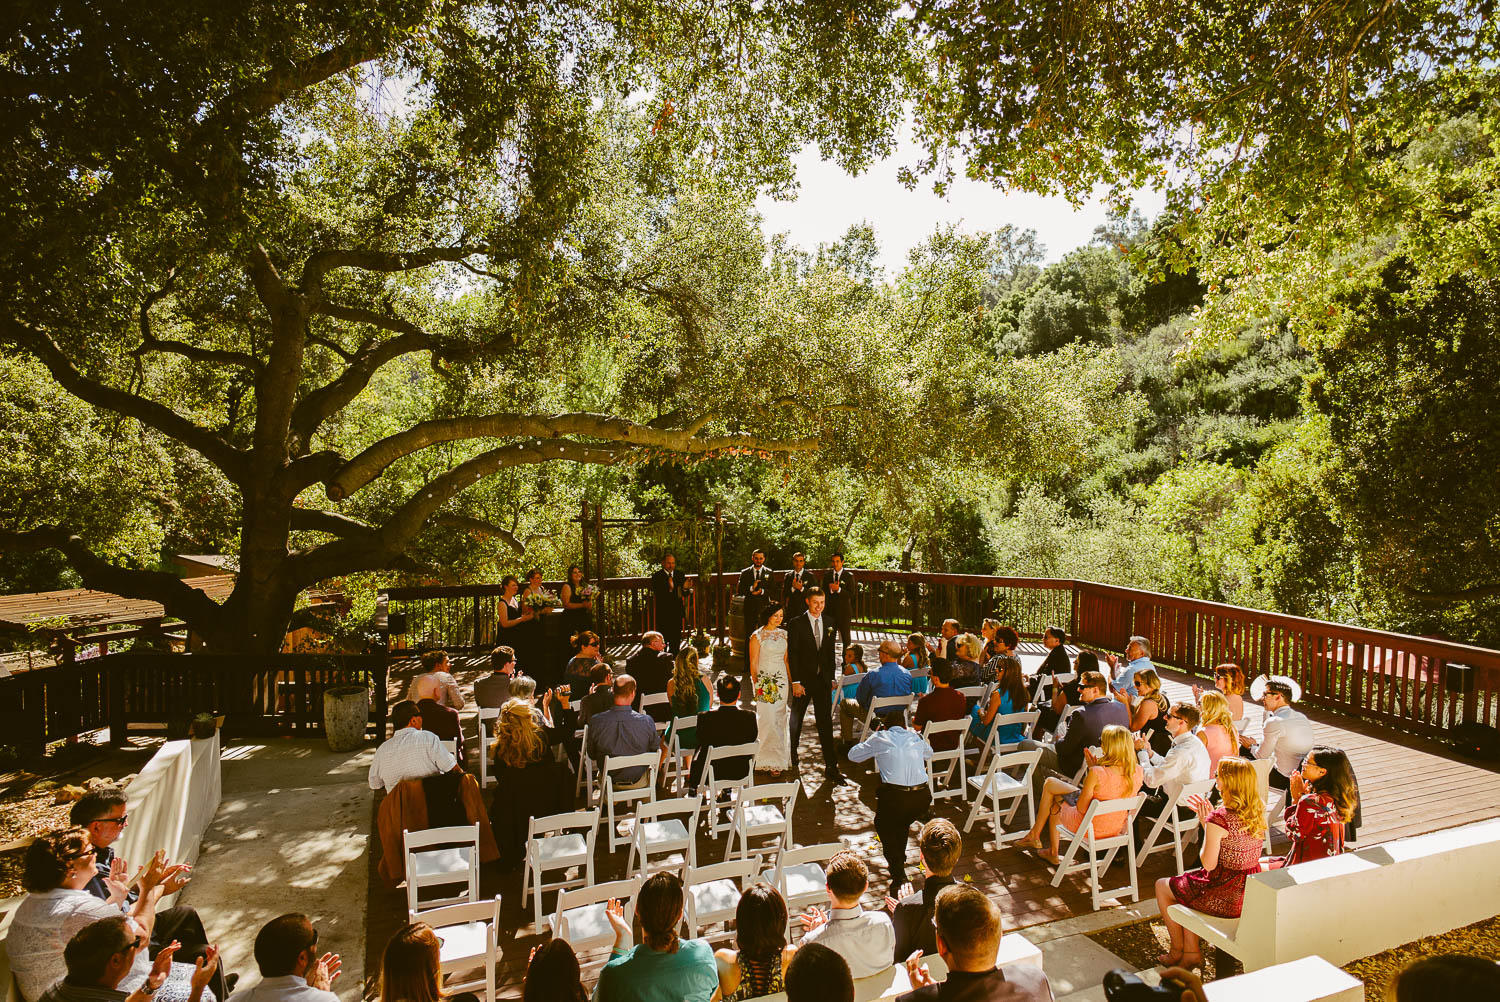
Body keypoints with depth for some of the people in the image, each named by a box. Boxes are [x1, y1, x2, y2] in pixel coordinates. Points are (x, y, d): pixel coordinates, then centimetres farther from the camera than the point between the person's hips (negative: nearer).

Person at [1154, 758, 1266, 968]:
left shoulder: (1218, 819, -27)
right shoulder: (1257, 812, -3)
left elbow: (1209, 864, -18)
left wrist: (1205, 823, -10)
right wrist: (1209, 819, 8)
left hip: (1226, 896, -8)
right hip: (1252, 890, 8)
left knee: (1162, 886, 17)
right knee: (1186, 881, 29)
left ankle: (1178, 951, 31)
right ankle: (1191, 952, 29)